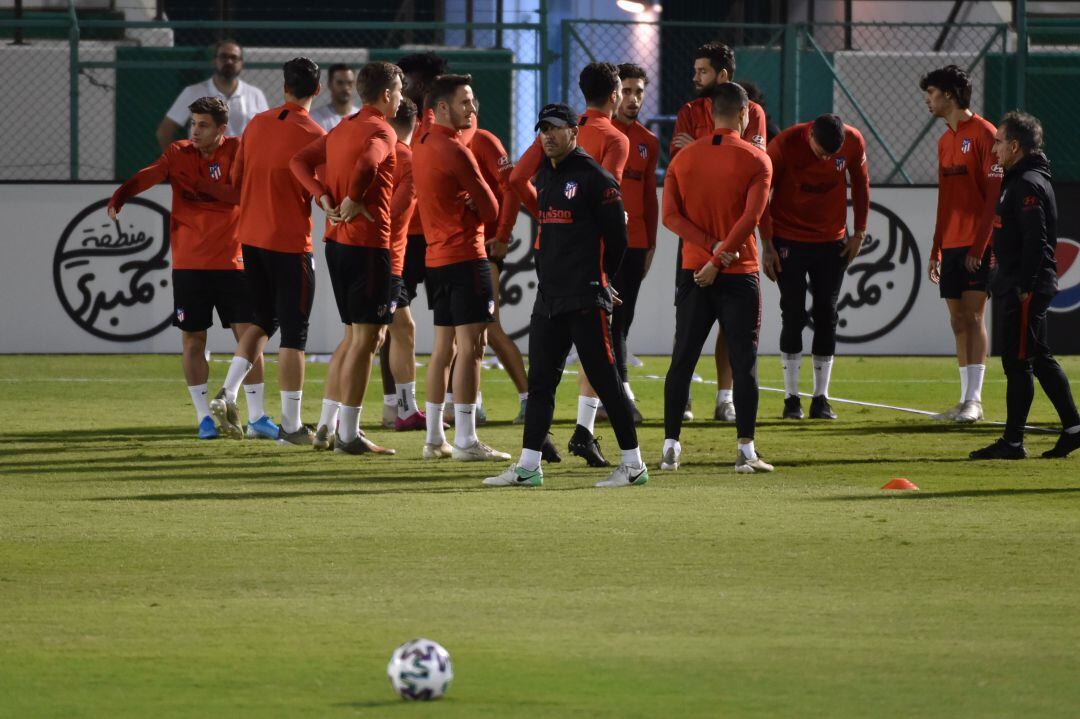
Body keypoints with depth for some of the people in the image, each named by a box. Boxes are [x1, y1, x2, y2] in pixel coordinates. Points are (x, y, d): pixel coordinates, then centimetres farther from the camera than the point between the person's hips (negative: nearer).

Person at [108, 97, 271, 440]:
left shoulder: (236, 151, -2)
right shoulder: (179, 153, 2)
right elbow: (148, 175, -14)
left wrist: (200, 184, -23)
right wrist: (118, 197, -32)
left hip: (231, 261, -1)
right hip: (189, 263, 1)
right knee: (193, 338, 4)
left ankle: (256, 416, 5)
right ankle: (204, 416, 14)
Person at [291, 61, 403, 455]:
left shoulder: (342, 129, 15)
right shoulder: (381, 131, -12)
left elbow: (300, 162, 14)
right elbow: (366, 165, -32)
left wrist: (325, 199, 3)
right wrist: (353, 201, -16)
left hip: (337, 241, 9)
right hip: (368, 244, -9)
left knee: (355, 334, 18)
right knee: (366, 338, -3)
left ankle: (326, 425, 17)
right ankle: (348, 434, -3)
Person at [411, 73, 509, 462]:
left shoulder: (421, 146, 13)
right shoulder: (454, 150, -15)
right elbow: (490, 209, -11)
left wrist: (466, 206, 5)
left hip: (436, 257, 9)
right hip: (465, 256, -9)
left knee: (443, 346, 14)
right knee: (470, 346, -9)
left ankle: (434, 437, 17)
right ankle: (465, 440, -11)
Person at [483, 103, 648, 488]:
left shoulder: (594, 178, -10)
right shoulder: (545, 176, 15)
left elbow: (616, 236, -8)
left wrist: (596, 280, 3)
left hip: (585, 298, -8)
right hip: (549, 296, 8)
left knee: (604, 380, -5)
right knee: (540, 381, 8)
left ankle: (633, 464, 1)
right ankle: (528, 467, 12)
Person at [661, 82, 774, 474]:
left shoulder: (684, 158, 6)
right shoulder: (756, 160, -6)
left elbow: (670, 215, -3)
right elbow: (751, 217, -16)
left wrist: (711, 246, -9)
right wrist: (720, 258, -14)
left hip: (693, 274, 3)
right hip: (739, 274, -3)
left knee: (682, 361, 7)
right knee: (744, 363, -1)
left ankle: (671, 446, 5)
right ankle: (745, 451, -6)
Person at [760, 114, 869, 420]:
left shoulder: (853, 142, -12)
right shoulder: (784, 145, -20)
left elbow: (860, 184, 6)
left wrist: (859, 233, 5)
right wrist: (767, 245, -8)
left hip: (832, 242, 3)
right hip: (788, 241, -3)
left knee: (827, 316, 2)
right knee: (793, 316, -3)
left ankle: (821, 399, 6)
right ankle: (791, 399, 2)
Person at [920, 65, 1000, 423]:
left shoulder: (983, 134, -8)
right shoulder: (945, 141, 17)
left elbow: (994, 195, -13)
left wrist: (980, 245, -18)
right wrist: (935, 250, 19)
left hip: (977, 245, -8)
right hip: (951, 246, 8)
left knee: (973, 316, -11)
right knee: (958, 322, 6)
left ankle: (975, 400, -12)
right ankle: (966, 401, 8)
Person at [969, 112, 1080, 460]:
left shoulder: (1029, 184, -16)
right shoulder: (1018, 181, 17)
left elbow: (1035, 239, -23)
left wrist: (1024, 286, -23)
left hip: (1026, 288, -11)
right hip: (1017, 284, 11)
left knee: (1017, 362, -6)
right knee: (1039, 359, 14)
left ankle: (1013, 442, -4)